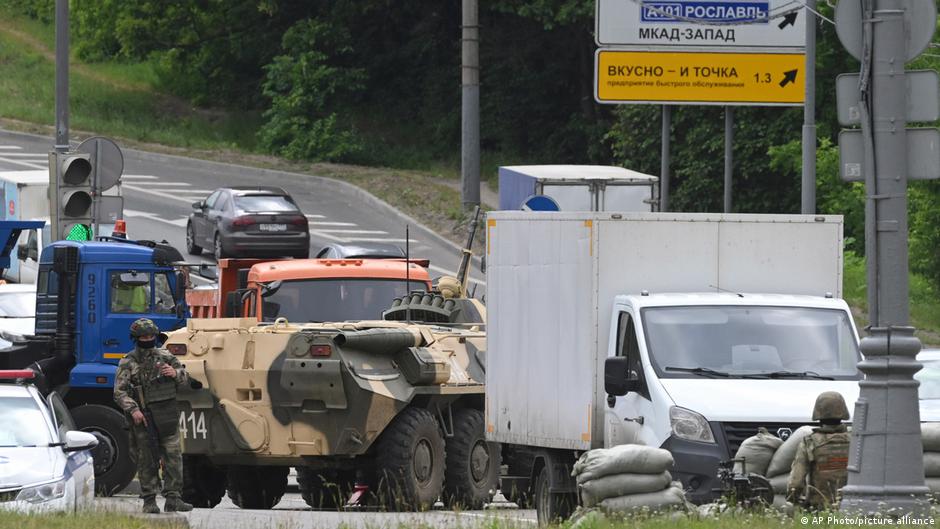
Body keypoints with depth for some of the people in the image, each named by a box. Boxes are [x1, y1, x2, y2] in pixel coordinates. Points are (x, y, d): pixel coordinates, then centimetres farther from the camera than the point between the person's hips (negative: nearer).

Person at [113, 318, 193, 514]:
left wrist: (175, 373, -4)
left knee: (173, 457, -2)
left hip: (167, 416, 3)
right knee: (147, 461, 0)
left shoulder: (165, 357, 11)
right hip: (142, 417, -2)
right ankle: (149, 501, 5)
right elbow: (119, 392, -4)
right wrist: (133, 409, -18)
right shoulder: (127, 363, 2)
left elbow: (185, 377, 19)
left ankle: (172, 498, 2)